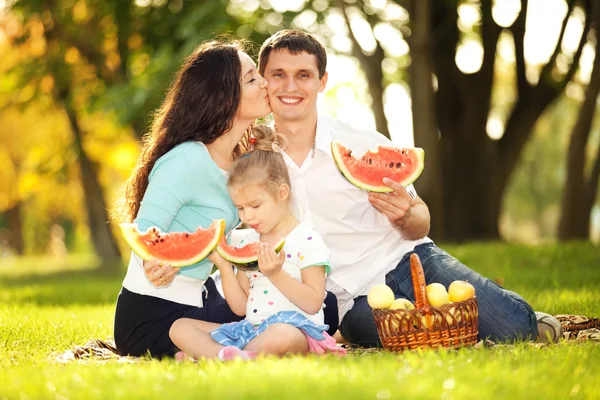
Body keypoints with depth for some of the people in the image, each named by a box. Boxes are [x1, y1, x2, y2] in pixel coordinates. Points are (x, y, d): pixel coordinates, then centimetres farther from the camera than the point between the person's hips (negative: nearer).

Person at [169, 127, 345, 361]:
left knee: (280, 337, -44)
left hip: (297, 327, -7)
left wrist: (276, 274, -19)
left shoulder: (307, 241, -5)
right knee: (180, 327, -6)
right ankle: (225, 354, -35)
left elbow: (313, 303, -11)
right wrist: (225, 267, -1)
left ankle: (205, 353, -28)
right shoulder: (247, 243, 16)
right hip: (250, 328, 7)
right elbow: (240, 307, 12)